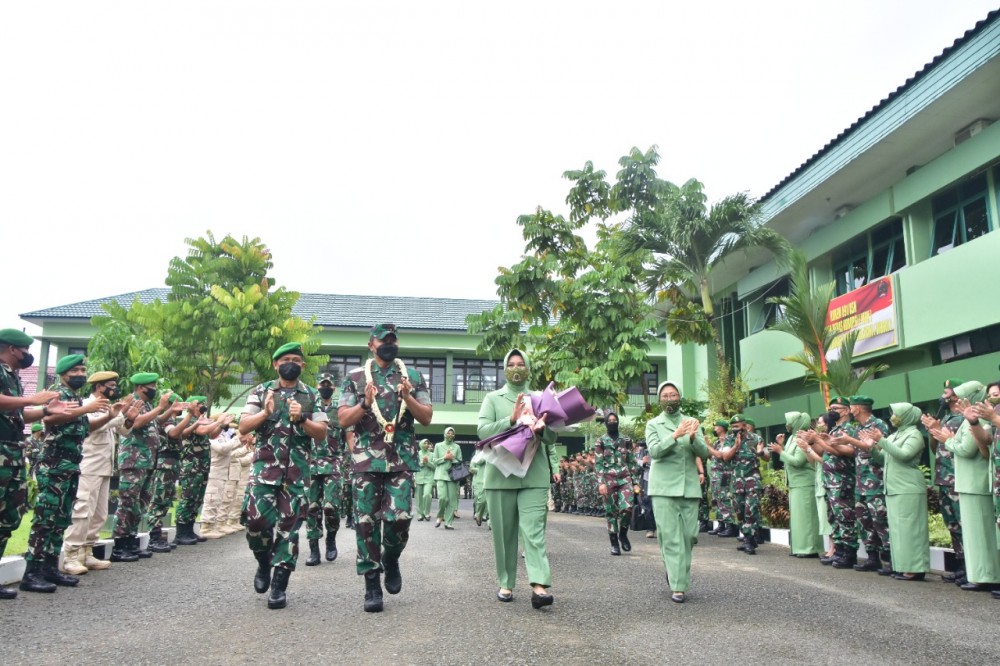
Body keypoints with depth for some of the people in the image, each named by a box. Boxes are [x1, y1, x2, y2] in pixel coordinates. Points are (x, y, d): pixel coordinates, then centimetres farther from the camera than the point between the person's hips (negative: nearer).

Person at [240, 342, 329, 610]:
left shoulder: (312, 395, 8)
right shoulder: (261, 391, 7)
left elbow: (322, 433, 3)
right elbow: (243, 427, 0)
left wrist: (301, 419, -14)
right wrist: (266, 413, -16)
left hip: (297, 470, 0)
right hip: (265, 464, 0)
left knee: (289, 524, -1)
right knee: (255, 517, -11)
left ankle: (280, 585, 8)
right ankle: (263, 562, 19)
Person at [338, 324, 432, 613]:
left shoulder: (413, 376, 9)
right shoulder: (355, 377, 7)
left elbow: (427, 418, 4)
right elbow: (343, 419, 1)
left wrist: (407, 397, -13)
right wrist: (366, 404, -17)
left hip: (402, 461, 0)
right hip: (366, 461, 0)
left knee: (399, 519, -9)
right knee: (367, 523, 0)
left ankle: (390, 560, 22)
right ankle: (372, 586, 11)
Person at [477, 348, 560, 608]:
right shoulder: (493, 398, 8)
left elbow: (551, 438, 10)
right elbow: (482, 430, -7)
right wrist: (511, 420, -20)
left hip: (534, 475, 0)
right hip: (500, 475, 0)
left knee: (534, 530, -10)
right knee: (504, 532, 5)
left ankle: (539, 585, -17)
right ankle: (506, 583, 16)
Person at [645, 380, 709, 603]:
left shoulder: (692, 422, 13)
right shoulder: (654, 424, 5)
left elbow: (704, 452, 2)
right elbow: (654, 451, -10)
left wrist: (693, 437, -18)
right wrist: (675, 435, -24)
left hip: (689, 487, 3)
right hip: (664, 488, -3)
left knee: (689, 535, 5)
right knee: (671, 538, -5)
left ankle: (675, 570, 29)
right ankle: (677, 586, -1)